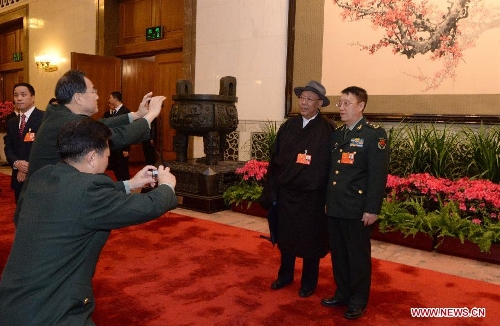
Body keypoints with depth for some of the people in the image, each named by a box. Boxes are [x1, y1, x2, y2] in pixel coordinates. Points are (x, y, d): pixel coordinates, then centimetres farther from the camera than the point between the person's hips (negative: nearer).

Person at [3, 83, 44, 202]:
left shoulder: (44, 118, -8)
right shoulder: (11, 122, 15)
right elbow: (8, 147, 9)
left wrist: (28, 168, -14)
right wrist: (16, 163, -12)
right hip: (19, 178, 6)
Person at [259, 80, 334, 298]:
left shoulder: (328, 130, -8)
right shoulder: (288, 126, 4)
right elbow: (275, 160, 5)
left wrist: (329, 198, -10)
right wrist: (271, 191, 2)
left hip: (312, 196, -4)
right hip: (286, 192, 4)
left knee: (310, 240, 11)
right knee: (286, 237, 17)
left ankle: (308, 282, 31)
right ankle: (285, 275, 38)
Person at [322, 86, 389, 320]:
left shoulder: (375, 134, -8)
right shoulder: (337, 134, 12)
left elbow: (378, 175, -12)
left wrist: (372, 209, -16)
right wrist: (327, 200, 12)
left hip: (357, 209, -6)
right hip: (334, 207, 6)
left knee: (358, 256, 8)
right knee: (338, 254, 16)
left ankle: (358, 301, 24)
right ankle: (342, 294, 33)